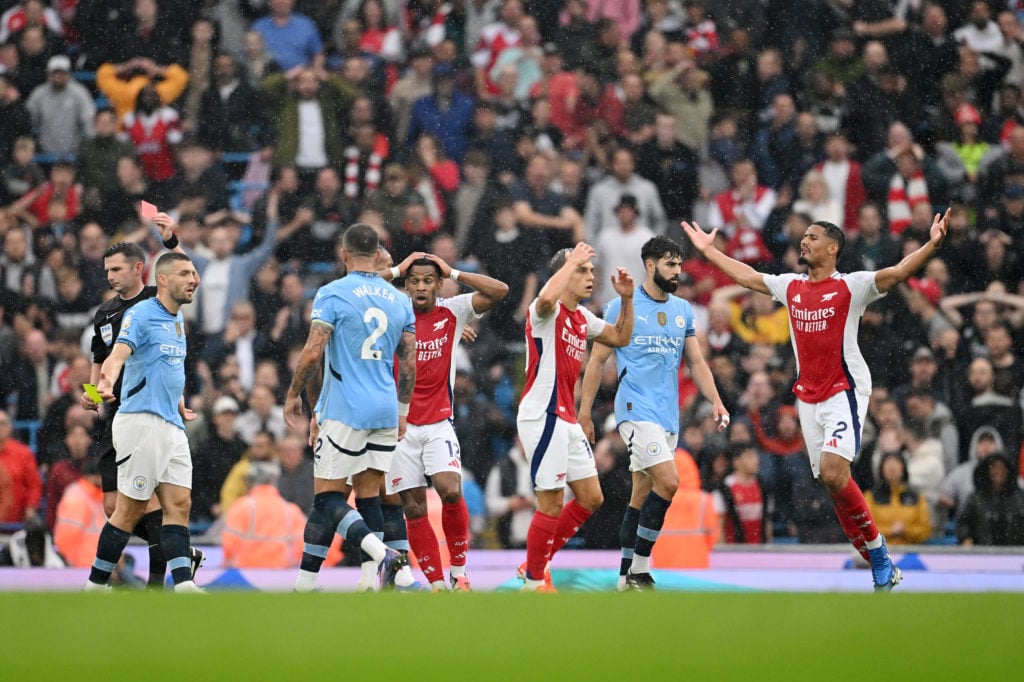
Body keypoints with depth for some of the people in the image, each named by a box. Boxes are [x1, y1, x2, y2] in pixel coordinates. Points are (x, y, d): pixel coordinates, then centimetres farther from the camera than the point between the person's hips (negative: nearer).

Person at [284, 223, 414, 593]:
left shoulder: (332, 293, -6)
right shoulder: (399, 299, 10)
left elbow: (313, 353, -13)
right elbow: (410, 363, 11)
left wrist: (293, 394, 2)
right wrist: (402, 412, 21)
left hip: (343, 411, -5)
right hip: (385, 411, 5)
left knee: (328, 498, -3)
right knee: (368, 496, 10)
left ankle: (379, 553, -25)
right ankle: (371, 580, -1)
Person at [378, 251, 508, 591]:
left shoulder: (452, 312, 1)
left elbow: (499, 290, -8)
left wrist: (453, 272, -5)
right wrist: (396, 270, -6)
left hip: (439, 425, -1)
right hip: (400, 423, 1)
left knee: (451, 490, -20)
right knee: (413, 507, 0)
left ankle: (459, 571, -3)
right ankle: (437, 583, 7)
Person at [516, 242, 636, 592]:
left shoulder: (583, 318, 15)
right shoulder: (546, 311, -11)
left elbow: (621, 337, 26)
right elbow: (547, 297, -36)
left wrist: (627, 299, 11)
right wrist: (572, 260, -23)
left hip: (567, 419, 9)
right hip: (543, 416, -9)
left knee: (590, 498, 11)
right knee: (552, 503, -7)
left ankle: (537, 565, 20)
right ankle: (534, 582, 5)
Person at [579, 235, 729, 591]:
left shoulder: (683, 310, 13)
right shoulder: (621, 306, -4)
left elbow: (697, 361, 16)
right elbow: (597, 361, 0)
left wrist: (715, 401, 0)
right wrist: (584, 414, -2)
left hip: (668, 415, 6)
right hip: (636, 410, -6)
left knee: (643, 494, 9)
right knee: (668, 481, -19)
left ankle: (627, 575, 14)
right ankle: (639, 568, -12)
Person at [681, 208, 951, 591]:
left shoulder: (851, 287, -7)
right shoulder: (791, 287, 11)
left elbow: (899, 272, -19)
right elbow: (746, 276, 26)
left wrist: (932, 245, -34)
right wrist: (708, 250, 34)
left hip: (845, 391, -7)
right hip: (808, 398, 7)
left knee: (832, 471, -22)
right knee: (831, 481, 3)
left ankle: (877, 551, -7)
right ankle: (881, 567, 10)